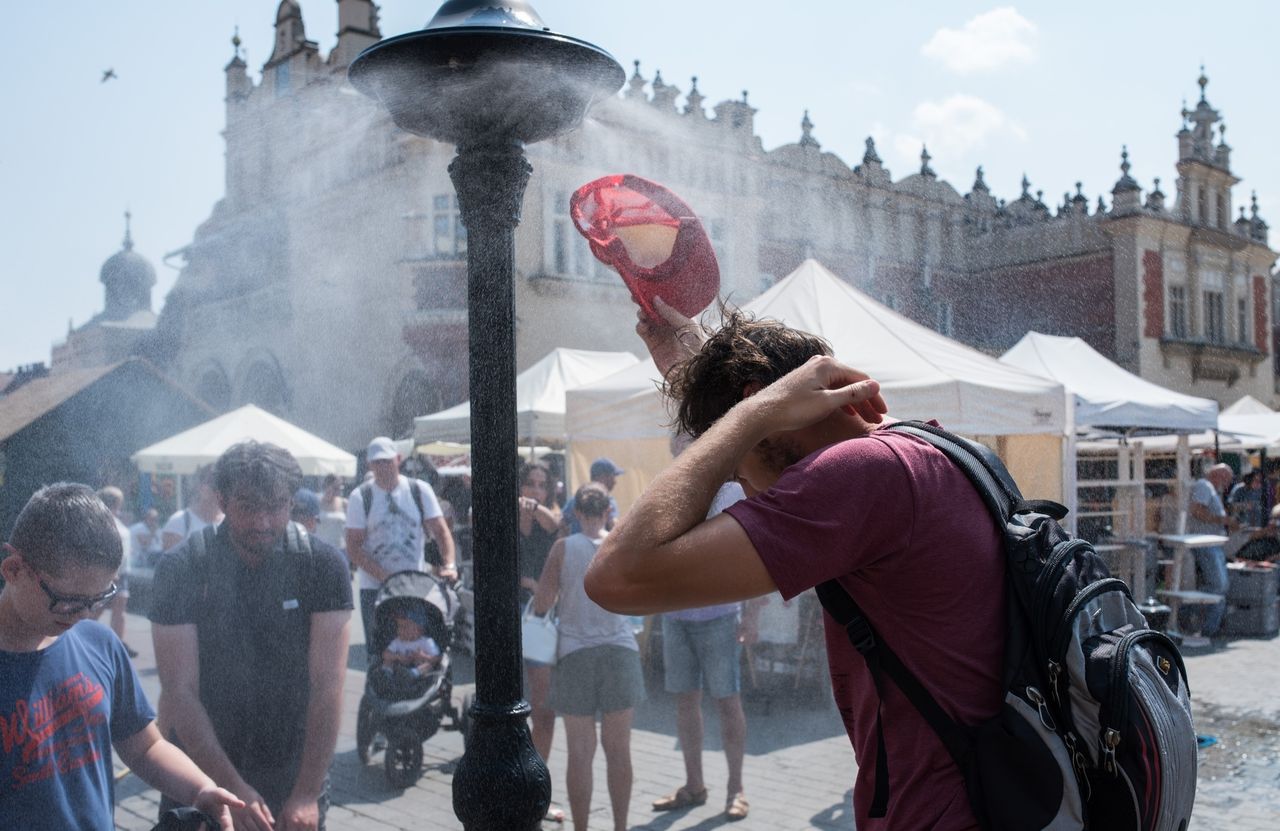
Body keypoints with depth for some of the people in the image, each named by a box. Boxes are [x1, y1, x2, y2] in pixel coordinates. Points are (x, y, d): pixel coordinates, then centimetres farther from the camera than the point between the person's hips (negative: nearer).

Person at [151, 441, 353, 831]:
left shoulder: (323, 565, -13)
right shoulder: (181, 568, -13)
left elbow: (327, 685, -15)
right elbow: (180, 691, -15)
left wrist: (308, 793, -19)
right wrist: (234, 788, -20)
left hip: (295, 776, 0)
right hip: (202, 777, 0)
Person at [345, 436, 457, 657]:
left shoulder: (420, 490, 2)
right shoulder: (360, 497, -3)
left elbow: (440, 531, -1)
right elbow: (354, 548, -6)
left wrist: (449, 565, -19)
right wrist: (384, 576, -19)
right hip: (375, 589, -1)